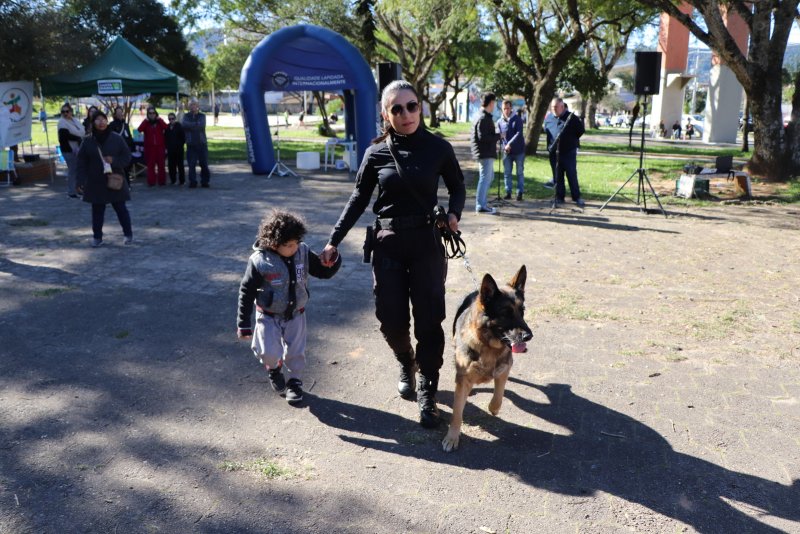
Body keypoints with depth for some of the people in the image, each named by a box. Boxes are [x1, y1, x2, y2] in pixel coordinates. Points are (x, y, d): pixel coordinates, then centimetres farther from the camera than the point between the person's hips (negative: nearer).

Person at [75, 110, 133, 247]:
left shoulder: (116, 138, -2)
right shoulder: (88, 141, 1)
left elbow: (127, 156, 0)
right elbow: (82, 162, 2)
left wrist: (114, 161, -18)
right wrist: (82, 181, -4)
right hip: (95, 183, 1)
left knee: (120, 208, 4)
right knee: (97, 210, 6)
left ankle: (128, 235, 18)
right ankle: (97, 237, 17)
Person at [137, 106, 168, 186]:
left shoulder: (160, 121, 8)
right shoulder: (145, 122, 7)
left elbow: (166, 128, -13)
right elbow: (139, 130, -12)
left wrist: (159, 119, -10)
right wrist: (146, 121, -11)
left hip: (160, 146, 0)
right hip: (149, 147, 0)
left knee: (161, 164, 2)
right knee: (150, 165, -2)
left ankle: (162, 181, 7)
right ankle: (151, 182, -2)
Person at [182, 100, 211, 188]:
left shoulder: (202, 116, 8)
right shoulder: (186, 116, 10)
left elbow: (201, 125, -11)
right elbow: (184, 124, -10)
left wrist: (190, 126, -8)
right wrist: (196, 124, -11)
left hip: (202, 143, 0)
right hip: (191, 144, 0)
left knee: (204, 164, 1)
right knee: (191, 164, -2)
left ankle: (205, 181, 11)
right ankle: (192, 182, 6)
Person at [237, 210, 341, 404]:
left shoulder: (303, 253, -13)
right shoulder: (259, 261, -22)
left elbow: (323, 272, 0)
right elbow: (246, 292, -14)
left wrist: (333, 262, -24)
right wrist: (243, 324, -10)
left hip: (296, 314, 3)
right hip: (269, 316, -3)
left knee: (296, 352, 10)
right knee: (269, 353, -10)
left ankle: (295, 381, 35)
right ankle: (274, 368, 26)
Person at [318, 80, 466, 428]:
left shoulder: (438, 148, -4)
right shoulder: (376, 153, -1)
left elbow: (457, 187, 10)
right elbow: (359, 199, 7)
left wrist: (453, 213, -10)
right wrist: (334, 240, 4)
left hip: (427, 243, -1)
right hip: (387, 244, 1)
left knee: (428, 321, 0)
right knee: (391, 320, 3)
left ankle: (427, 393, 14)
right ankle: (406, 364, 36)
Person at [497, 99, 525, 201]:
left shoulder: (517, 119, -5)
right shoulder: (500, 121, 5)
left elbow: (519, 133, -15)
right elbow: (499, 136, 6)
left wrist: (510, 144, -25)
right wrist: (504, 146, -11)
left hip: (518, 150, -3)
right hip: (506, 151, 3)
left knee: (520, 172, 2)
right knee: (507, 173, 5)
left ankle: (519, 193, 7)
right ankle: (508, 192, 13)